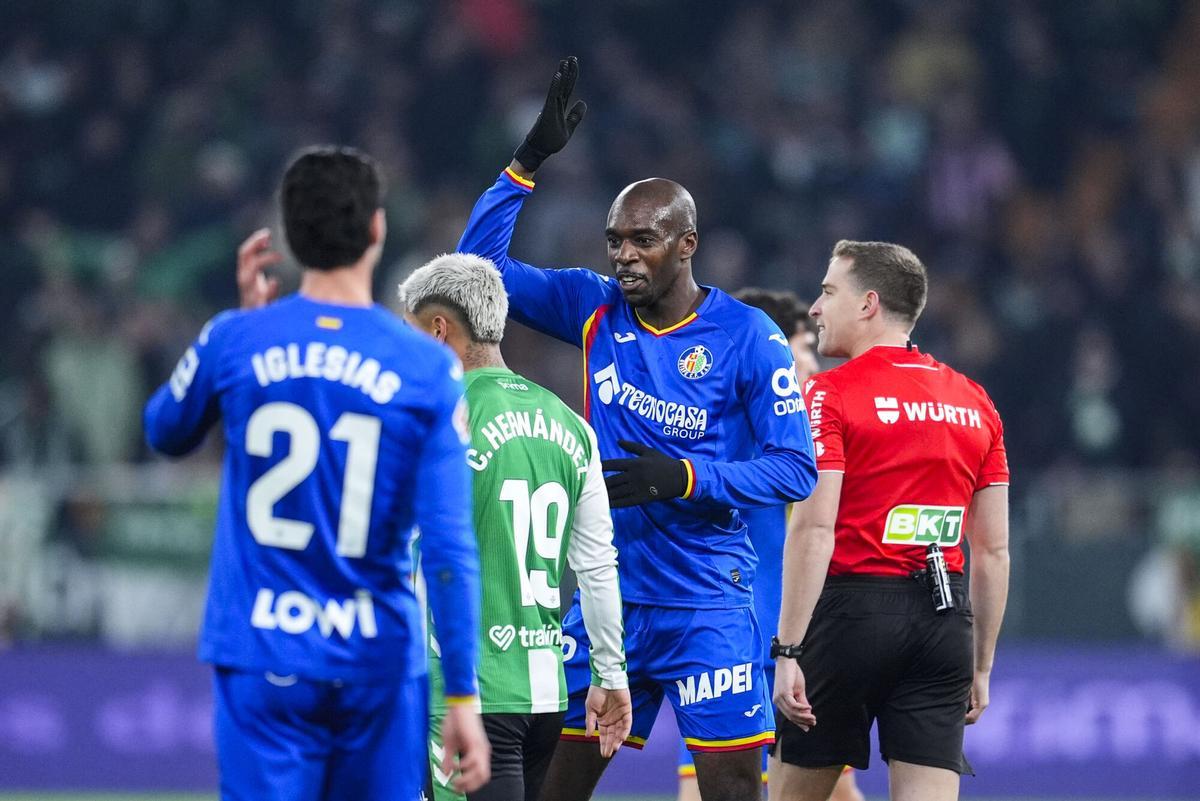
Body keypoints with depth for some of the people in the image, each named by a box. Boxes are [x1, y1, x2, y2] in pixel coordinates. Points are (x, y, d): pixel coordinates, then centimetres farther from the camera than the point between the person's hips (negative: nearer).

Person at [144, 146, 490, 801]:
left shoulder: (234, 342, -2)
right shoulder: (429, 370, -5)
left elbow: (165, 433, 20)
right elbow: (449, 548, -9)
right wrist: (462, 695, -5)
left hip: (263, 659, 0)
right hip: (377, 665, 0)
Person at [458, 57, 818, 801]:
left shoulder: (746, 337, -8)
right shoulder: (595, 310, 4)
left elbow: (795, 467, -10)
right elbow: (481, 265, 5)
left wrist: (683, 479, -22)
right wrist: (528, 161, -5)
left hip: (707, 606, -4)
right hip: (607, 595, 5)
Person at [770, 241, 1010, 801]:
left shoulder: (830, 394, -5)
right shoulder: (975, 403, 12)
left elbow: (813, 530, -14)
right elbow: (994, 550, 12)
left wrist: (787, 651, -14)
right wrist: (980, 666, 18)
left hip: (853, 608, -5)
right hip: (944, 614, 5)